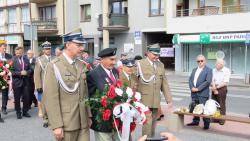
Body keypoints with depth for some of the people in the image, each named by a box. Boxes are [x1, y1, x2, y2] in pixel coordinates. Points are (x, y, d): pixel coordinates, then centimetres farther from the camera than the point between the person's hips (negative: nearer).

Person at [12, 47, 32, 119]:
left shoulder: (26, 59, 6)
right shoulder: (13, 60, -7)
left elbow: (30, 69, 10)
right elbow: (11, 71, -11)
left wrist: (26, 72, -10)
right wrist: (20, 73, -19)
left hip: (25, 81, 3)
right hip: (17, 81, -3)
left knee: (26, 97, 5)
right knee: (17, 98, 6)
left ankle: (25, 112, 21)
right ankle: (18, 112, 21)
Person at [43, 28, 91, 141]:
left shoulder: (80, 65, 9)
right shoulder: (54, 66, -10)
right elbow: (50, 98, -14)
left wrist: (88, 115, 10)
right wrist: (56, 125, -17)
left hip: (83, 121, 5)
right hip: (66, 122, -5)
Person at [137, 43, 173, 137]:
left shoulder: (161, 65, 10)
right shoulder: (140, 64, -5)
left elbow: (164, 84, 10)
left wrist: (169, 99, 7)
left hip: (156, 100, 5)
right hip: (144, 100, -5)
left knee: (153, 122, 13)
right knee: (147, 122, -8)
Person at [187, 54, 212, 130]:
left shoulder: (208, 70, -1)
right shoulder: (194, 70, 19)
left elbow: (208, 81, -12)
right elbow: (190, 79, 13)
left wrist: (198, 88, -15)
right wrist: (192, 87, -6)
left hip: (203, 93, -6)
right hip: (194, 93, 6)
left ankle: (206, 124, 5)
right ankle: (196, 121, 25)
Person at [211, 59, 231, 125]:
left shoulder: (226, 71, -6)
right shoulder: (214, 70, 7)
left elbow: (225, 82, -11)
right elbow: (212, 81, 2)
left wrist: (217, 87, -12)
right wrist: (214, 88, -12)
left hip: (222, 89, -5)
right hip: (214, 89, 5)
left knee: (221, 105, -1)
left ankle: (222, 119, 8)